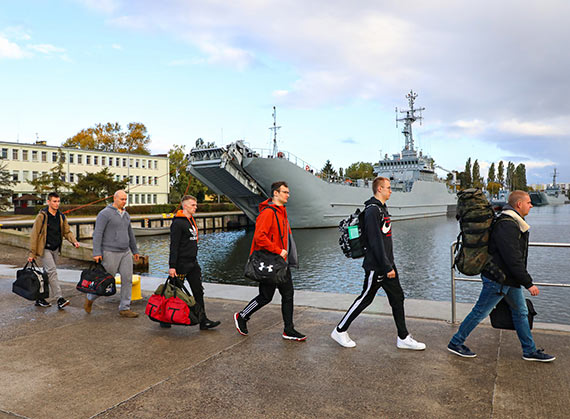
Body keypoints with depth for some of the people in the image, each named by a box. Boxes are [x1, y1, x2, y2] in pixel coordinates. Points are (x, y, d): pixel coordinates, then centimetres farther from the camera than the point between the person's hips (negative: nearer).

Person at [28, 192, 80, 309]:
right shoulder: (42, 216, -10)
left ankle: (40, 298, 25)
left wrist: (74, 241, -8)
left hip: (55, 249, 6)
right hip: (45, 249, -6)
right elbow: (34, 234, -9)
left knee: (48, 273, 12)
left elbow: (67, 232, 13)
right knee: (52, 271, -17)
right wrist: (32, 253, -10)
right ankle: (60, 299, -21)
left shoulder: (61, 217, 7)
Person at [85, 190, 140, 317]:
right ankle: (90, 298, 29)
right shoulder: (105, 213, -9)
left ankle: (124, 308, 7)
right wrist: (97, 252, -20)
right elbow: (97, 233, -14)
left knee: (127, 279, 0)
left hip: (125, 252, 7)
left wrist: (135, 250, 24)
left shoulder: (126, 215, 14)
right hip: (110, 253, -6)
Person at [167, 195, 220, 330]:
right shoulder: (178, 223, -14)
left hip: (193, 263, 8)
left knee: (199, 292, 6)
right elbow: (173, 246, -18)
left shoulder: (191, 221, 14)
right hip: (181, 264, -8)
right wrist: (172, 266, -21)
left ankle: (203, 321, 11)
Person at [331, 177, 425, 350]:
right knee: (365, 299, 1)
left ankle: (403, 338, 21)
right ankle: (340, 331, 15)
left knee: (397, 298, 11)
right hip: (376, 266, -10)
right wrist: (387, 267, -22)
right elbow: (376, 241, -23)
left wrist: (390, 264, 20)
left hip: (387, 264, 10)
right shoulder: (372, 210, -18)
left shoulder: (382, 208, 14)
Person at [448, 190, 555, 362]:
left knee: (521, 312, 17)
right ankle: (455, 343, 11)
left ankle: (530, 351, 30)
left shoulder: (514, 223, 12)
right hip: (497, 279, -10)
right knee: (480, 312, -1)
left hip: (510, 279, 10)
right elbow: (514, 260, -24)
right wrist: (528, 283, -19)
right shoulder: (507, 226, -23)